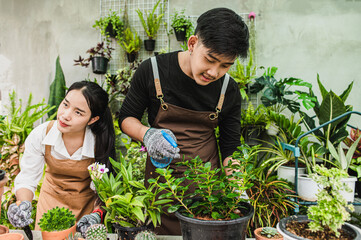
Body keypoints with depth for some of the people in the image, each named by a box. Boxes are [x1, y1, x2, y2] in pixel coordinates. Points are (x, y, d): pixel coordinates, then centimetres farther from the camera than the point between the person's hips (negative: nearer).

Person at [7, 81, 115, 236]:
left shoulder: (100, 142, -27)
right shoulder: (40, 135, -22)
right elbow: (27, 179, -14)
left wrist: (96, 214, -31)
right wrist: (23, 204, -32)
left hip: (87, 204, -1)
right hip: (52, 200, 2)